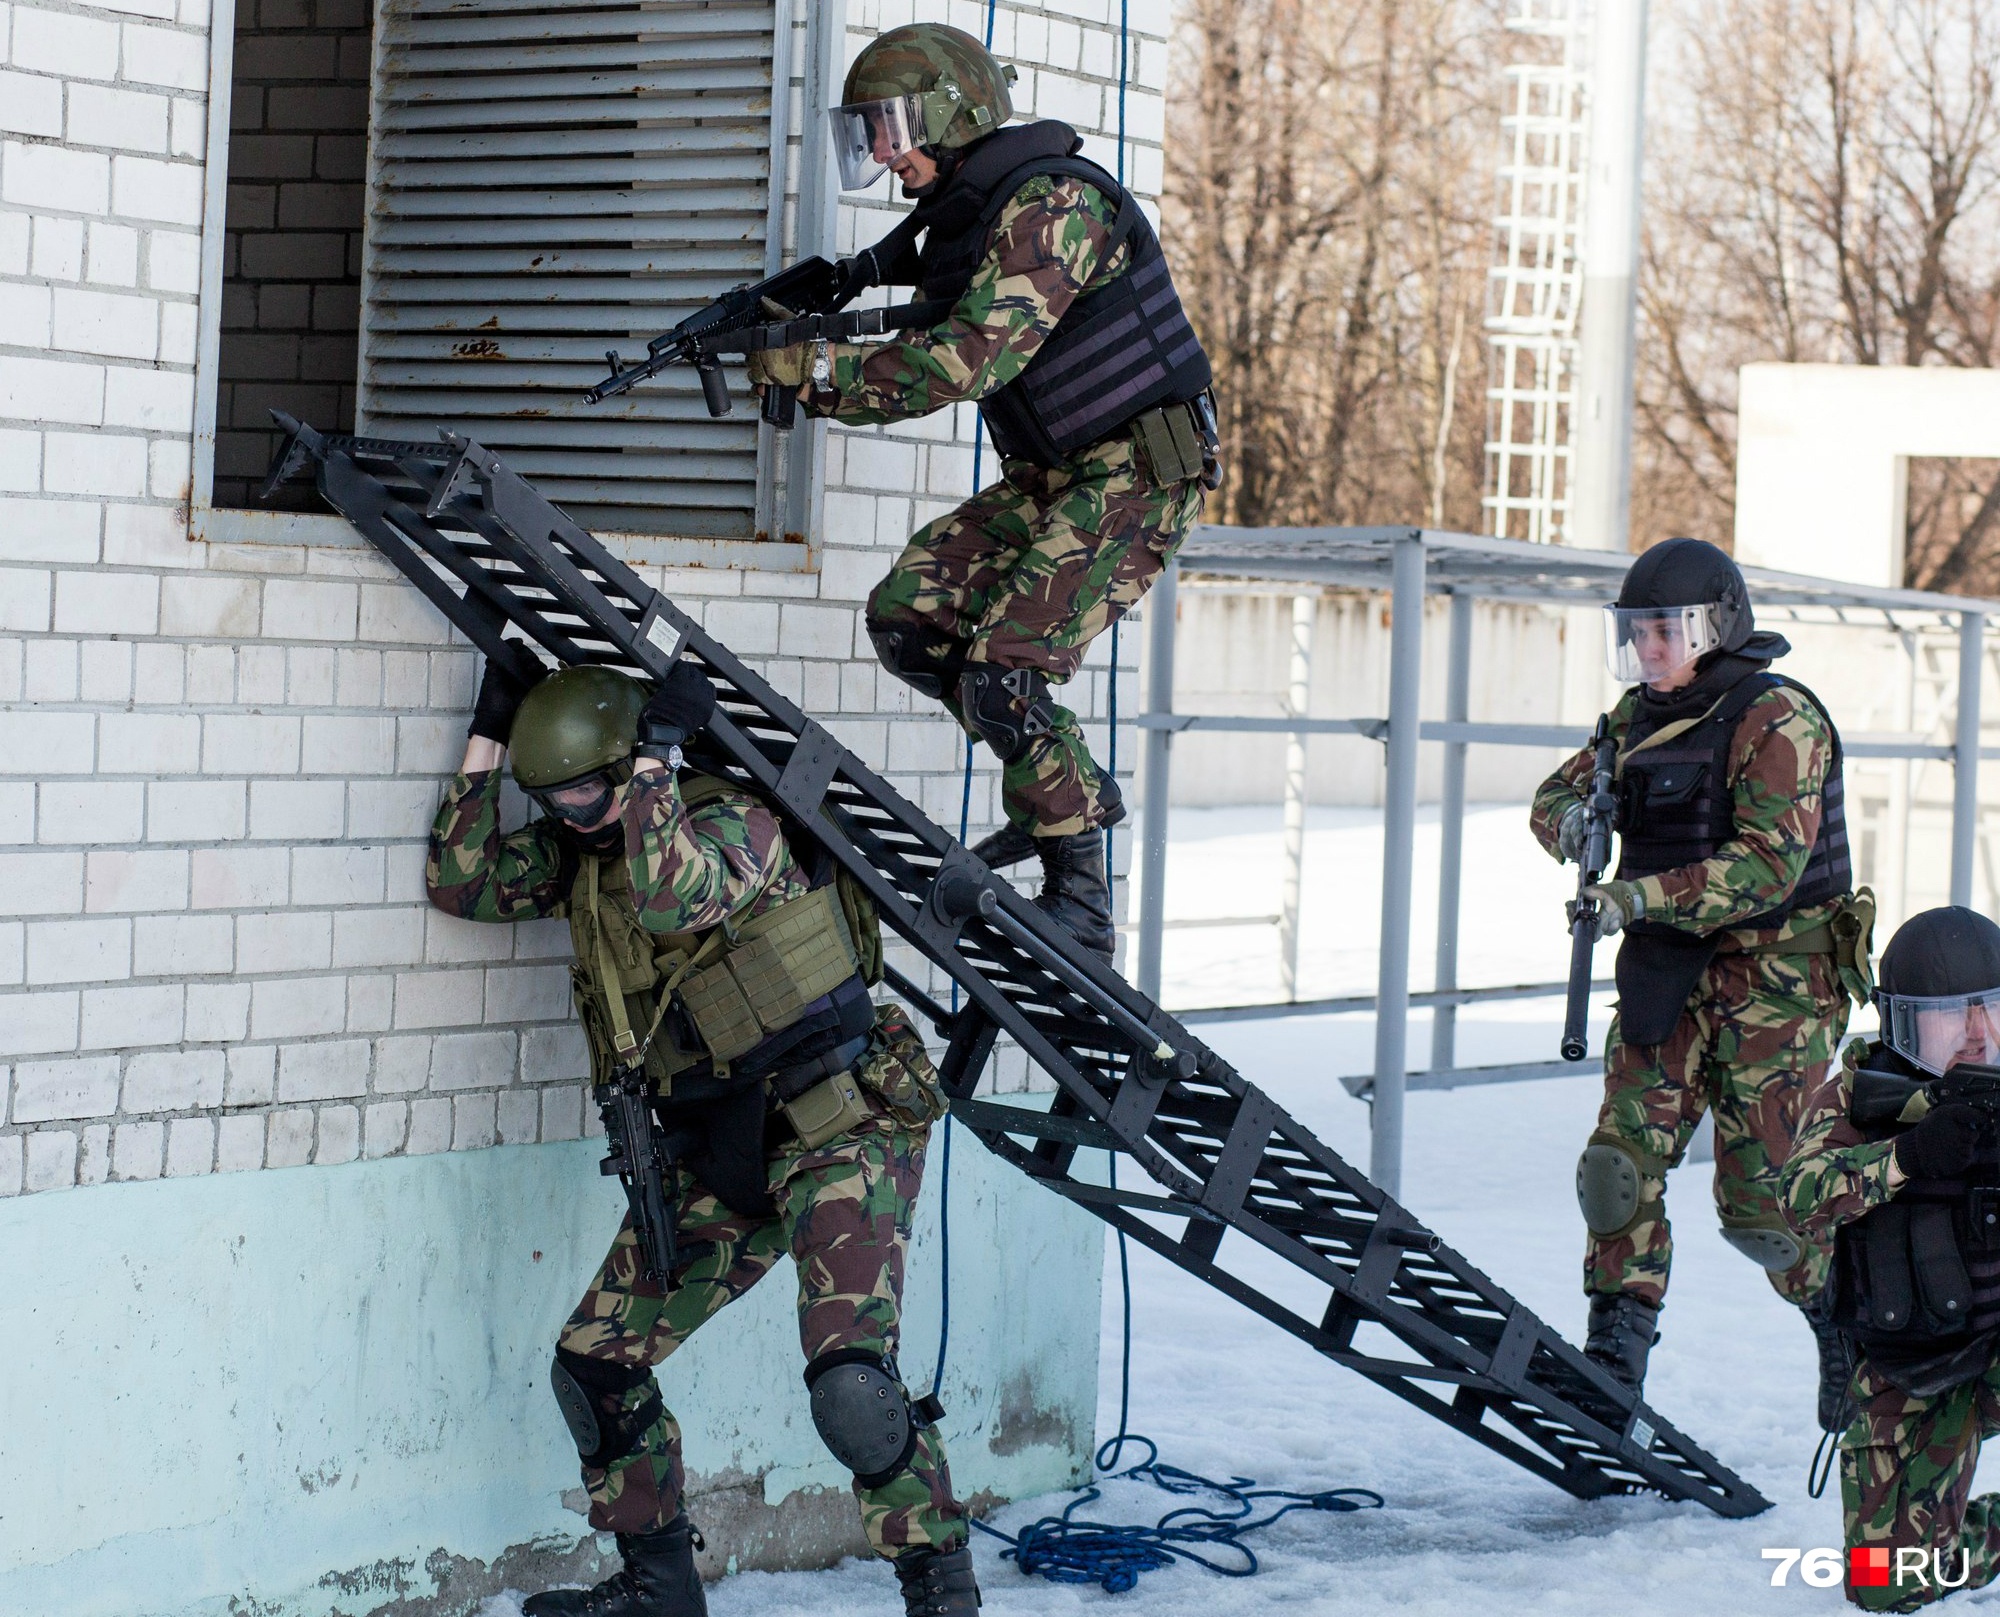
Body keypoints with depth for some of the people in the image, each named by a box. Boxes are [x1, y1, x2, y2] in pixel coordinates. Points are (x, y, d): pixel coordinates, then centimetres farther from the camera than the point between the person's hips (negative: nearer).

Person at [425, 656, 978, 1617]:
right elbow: (461, 883, 9)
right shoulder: (577, 850, 10)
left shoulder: (733, 823, -14)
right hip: (718, 1154, 8)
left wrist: (652, 757, -25)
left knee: (851, 1380, -24)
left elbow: (671, 898, -33)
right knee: (593, 1366, 5)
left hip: (838, 1130, -8)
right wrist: (487, 738, 5)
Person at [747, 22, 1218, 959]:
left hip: (1133, 474, -10)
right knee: (907, 616, 2)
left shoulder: (1053, 204, -20)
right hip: (1046, 479, 10)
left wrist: (815, 371, -20)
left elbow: (967, 362, -27)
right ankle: (1067, 786, 14)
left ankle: (1082, 900, -9)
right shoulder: (958, 217, 11)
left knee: (1001, 671, -19)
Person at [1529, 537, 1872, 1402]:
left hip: (1775, 980, -6)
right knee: (1621, 1163, -7)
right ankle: (1613, 1361, -1)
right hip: (1670, 974, 6)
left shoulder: (1777, 720, -14)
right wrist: (1573, 819, -10)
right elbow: (1558, 794, 16)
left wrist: (1640, 897, -29)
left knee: (1760, 1197, -5)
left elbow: (1769, 866, -23)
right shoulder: (1640, 715, 9)